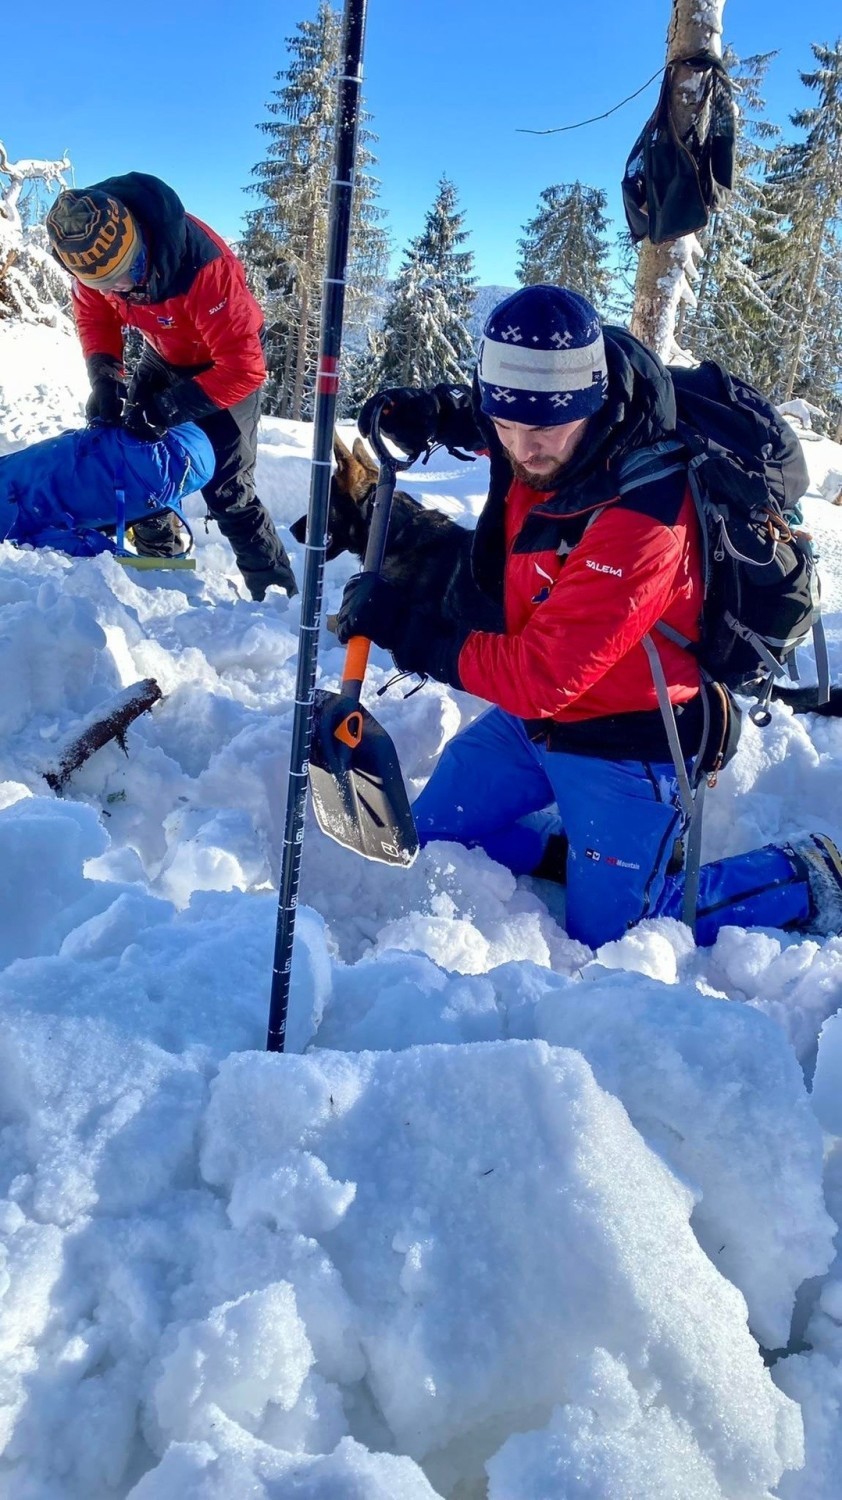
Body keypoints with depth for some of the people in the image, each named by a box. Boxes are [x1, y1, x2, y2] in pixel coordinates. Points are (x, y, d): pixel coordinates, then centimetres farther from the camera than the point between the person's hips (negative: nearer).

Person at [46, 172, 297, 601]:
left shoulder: (204, 265, -40)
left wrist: (166, 409, -39)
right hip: (164, 355, 6)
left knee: (226, 490, -12)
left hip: (225, 364, -6)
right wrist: (104, 377, -20)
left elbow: (245, 369, -37)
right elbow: (94, 312, -2)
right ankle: (156, 547, 33)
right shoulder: (90, 248, -22)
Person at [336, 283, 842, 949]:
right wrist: (435, 413, -6)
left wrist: (404, 625, -27)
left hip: (624, 744, -7)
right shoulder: (545, 447, -12)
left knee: (605, 941, 5)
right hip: (532, 717, 8)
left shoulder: (639, 523, -34)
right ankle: (580, 847, 28)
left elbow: (536, 677, -32)